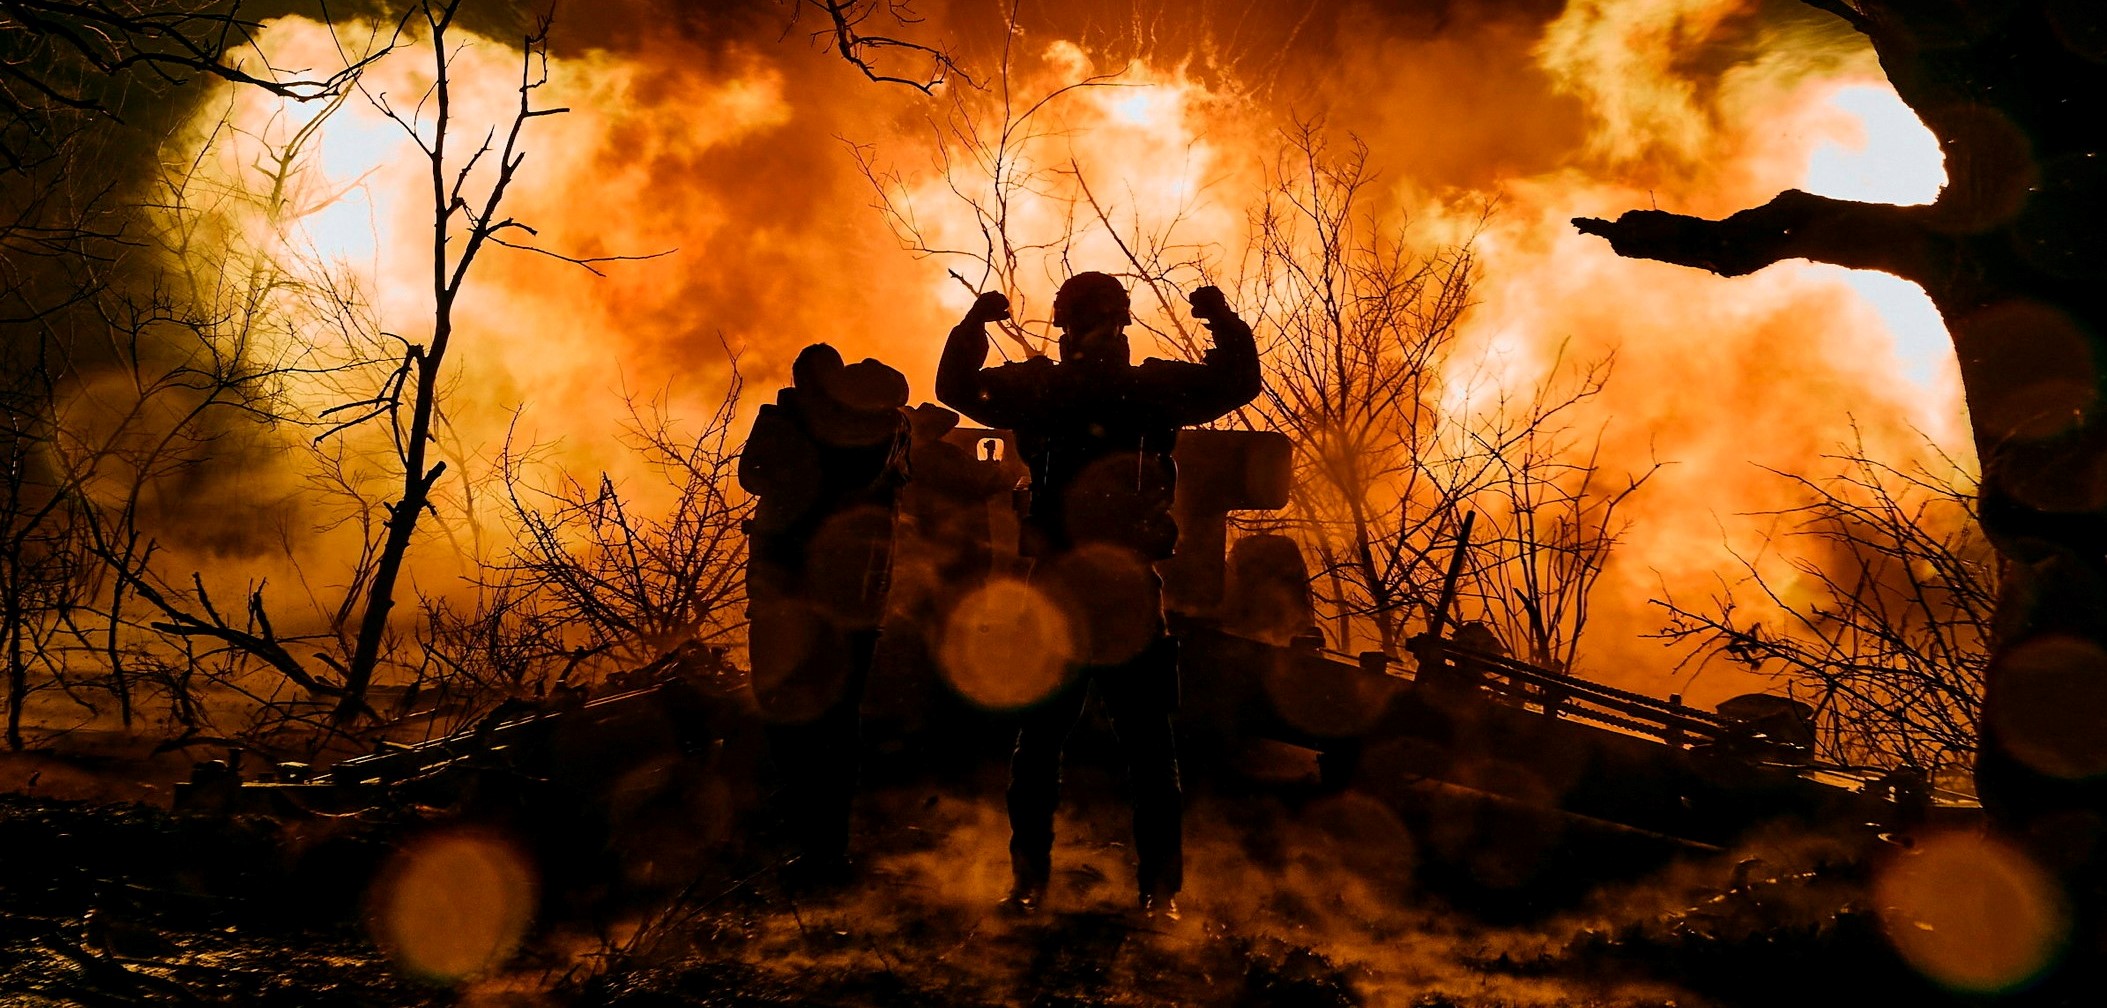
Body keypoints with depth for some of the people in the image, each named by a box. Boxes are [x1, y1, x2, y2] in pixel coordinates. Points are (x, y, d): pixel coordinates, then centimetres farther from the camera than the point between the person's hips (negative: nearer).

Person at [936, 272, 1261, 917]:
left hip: (1130, 590, 0)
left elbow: (1240, 382, 12)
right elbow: (957, 387, 9)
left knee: (1148, 741, 2)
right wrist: (976, 325, -5)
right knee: (1039, 735, 4)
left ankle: (1160, 885, 10)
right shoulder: (1036, 389, 5)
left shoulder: (1155, 389, 6)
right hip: (1055, 586, 0)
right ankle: (1029, 876, 16)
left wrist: (1224, 322, -3)